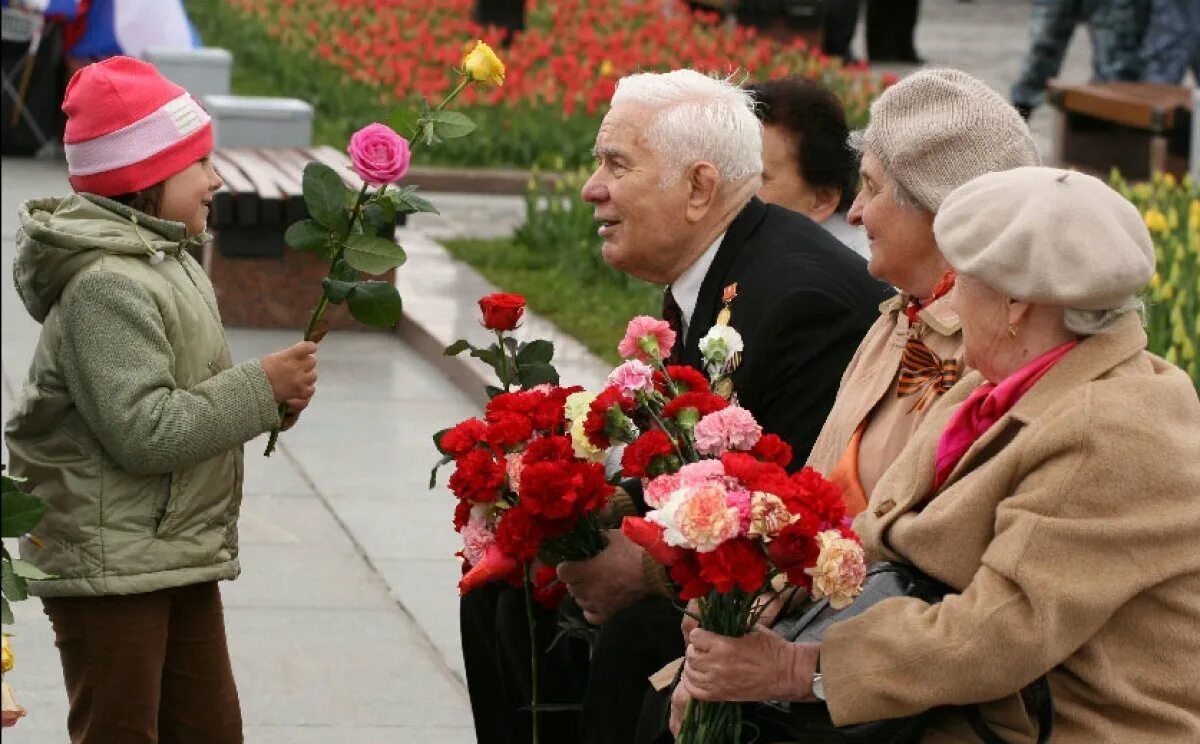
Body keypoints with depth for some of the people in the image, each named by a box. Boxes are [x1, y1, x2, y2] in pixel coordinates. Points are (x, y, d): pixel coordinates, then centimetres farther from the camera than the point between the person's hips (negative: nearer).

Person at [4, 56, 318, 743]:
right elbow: (144, 430, -26)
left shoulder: (169, 263, 12)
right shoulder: (106, 286, -20)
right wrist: (261, 389, -19)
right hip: (111, 566, -10)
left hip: (179, 556, 10)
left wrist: (268, 393, 1)